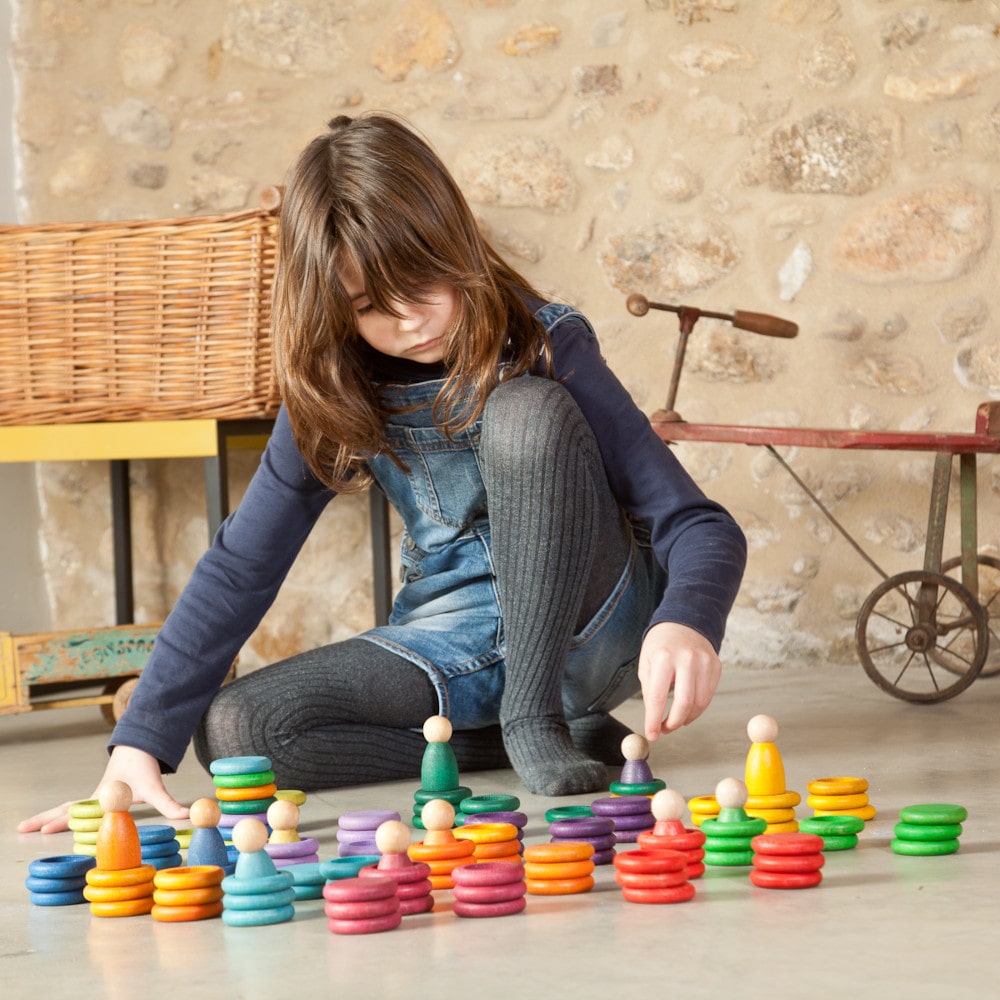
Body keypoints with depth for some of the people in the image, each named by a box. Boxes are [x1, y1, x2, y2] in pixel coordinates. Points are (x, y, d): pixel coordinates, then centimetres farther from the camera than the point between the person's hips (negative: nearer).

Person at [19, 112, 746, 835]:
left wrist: (686, 625, -43)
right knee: (230, 729, -19)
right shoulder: (336, 395, -3)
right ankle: (540, 742, -10)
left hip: (587, 623, -4)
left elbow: (697, 523, -19)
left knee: (525, 411, -28)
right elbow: (240, 567, -4)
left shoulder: (543, 348, -14)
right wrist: (140, 744, -14)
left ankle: (534, 717, -19)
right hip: (463, 651, 5)